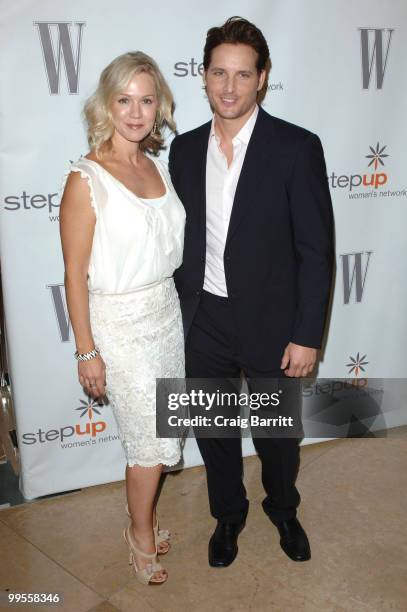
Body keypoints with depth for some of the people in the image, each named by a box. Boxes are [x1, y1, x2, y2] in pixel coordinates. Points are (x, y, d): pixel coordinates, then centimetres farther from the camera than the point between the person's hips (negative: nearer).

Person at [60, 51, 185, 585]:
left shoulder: (157, 166, 4)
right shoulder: (86, 180, -16)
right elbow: (75, 273, -14)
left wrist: (172, 302, 13)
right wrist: (86, 351, -13)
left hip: (166, 311, 6)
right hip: (120, 322, -6)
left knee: (155, 434, 17)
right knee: (153, 441, 4)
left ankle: (144, 520, 40)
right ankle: (141, 535, 30)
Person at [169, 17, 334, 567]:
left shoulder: (297, 147, -11)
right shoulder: (185, 149, 2)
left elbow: (316, 250, -11)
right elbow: (183, 238, 9)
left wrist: (306, 336, -13)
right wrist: (183, 310, 8)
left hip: (270, 324, -3)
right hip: (205, 321, 4)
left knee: (277, 435, 16)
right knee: (212, 430, 18)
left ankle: (283, 510, 46)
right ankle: (228, 515, 45)